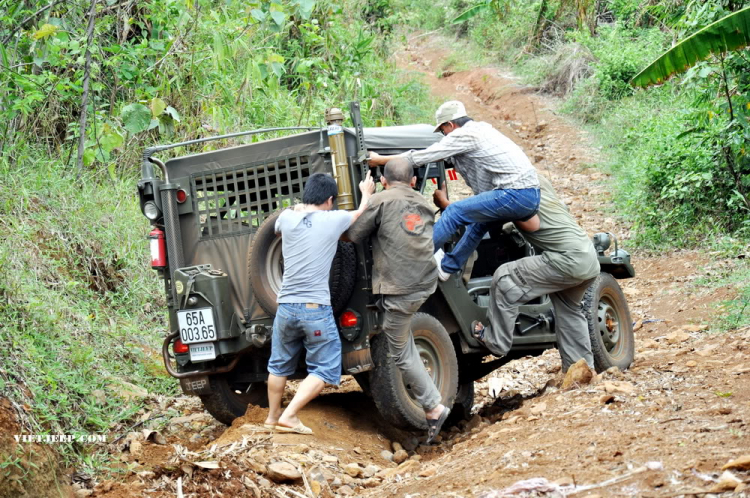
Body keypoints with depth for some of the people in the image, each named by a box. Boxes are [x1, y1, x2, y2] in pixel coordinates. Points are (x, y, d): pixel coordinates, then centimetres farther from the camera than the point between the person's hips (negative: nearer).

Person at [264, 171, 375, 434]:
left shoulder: (287, 218, 2)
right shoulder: (333, 220, -5)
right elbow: (361, 213, 16)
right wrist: (367, 193, 35)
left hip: (286, 308, 4)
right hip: (316, 310, -4)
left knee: (279, 366, 22)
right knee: (324, 370, 5)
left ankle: (272, 417, 32)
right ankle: (289, 416, -6)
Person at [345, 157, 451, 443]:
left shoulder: (382, 200, -4)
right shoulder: (424, 205, 17)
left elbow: (354, 235, -2)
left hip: (400, 288, -7)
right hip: (426, 282, 7)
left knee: (401, 353, 3)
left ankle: (433, 407, 2)